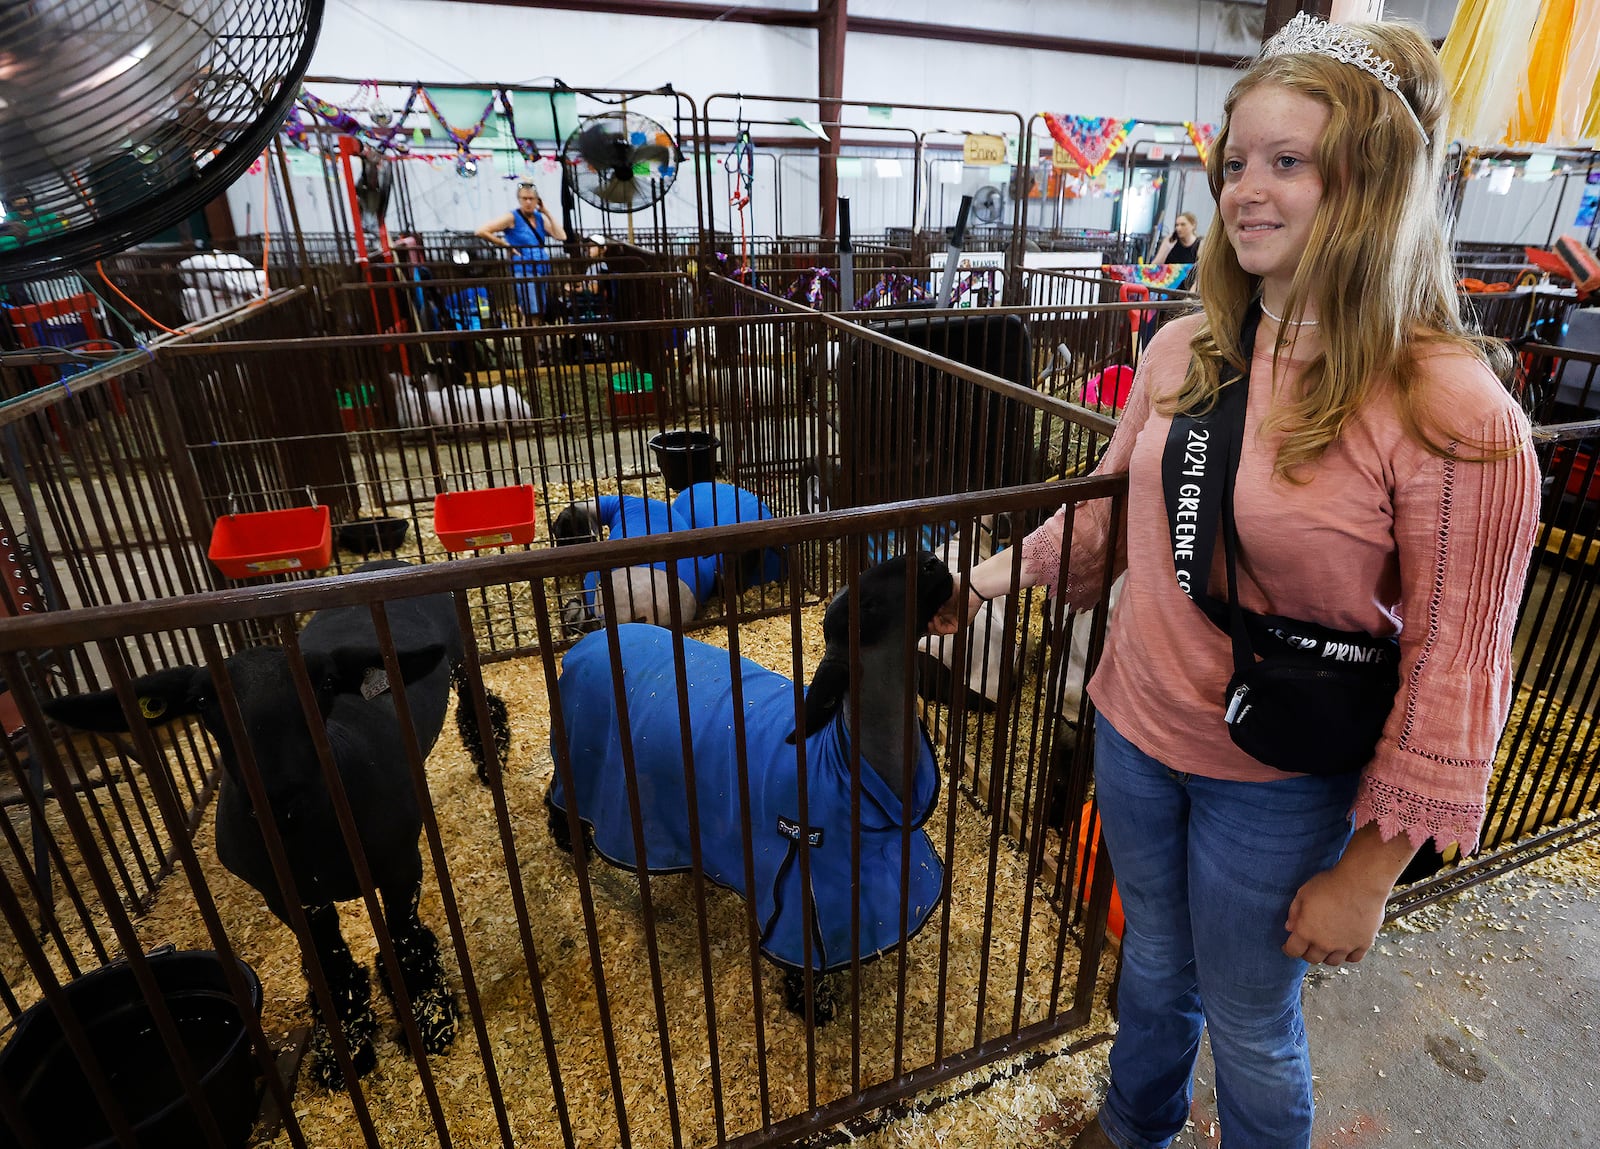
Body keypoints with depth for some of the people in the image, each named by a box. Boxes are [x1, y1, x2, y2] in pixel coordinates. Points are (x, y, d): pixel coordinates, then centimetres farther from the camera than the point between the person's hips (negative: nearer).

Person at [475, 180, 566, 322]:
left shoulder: (540, 218, 13)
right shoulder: (512, 217, -2)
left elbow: (561, 236, 0)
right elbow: (482, 231, -7)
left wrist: (547, 213, 2)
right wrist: (506, 245, -7)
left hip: (543, 272, 6)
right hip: (524, 272, -6)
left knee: (542, 318, 9)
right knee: (533, 318, -16)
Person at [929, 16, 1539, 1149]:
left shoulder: (1454, 413, -20)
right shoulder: (1183, 351, -5)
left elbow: (1451, 671, -16)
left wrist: (1366, 873, -11)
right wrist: (1003, 572, 3)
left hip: (1277, 787, -5)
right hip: (1133, 730, 5)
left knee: (1251, 1025, 20)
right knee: (1153, 965, 29)